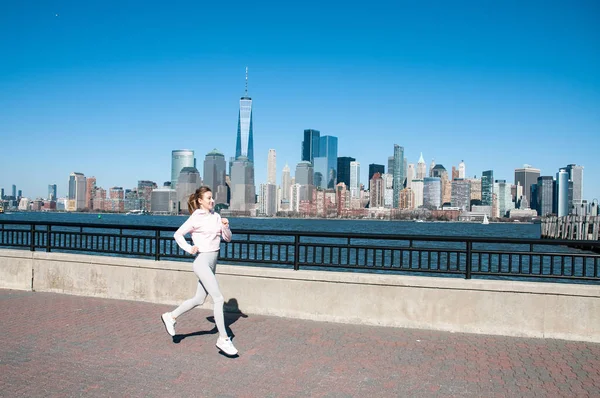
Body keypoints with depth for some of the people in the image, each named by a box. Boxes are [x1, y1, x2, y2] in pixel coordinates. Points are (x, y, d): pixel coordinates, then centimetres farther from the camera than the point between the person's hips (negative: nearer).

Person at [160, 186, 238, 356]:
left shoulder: (216, 216, 10)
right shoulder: (196, 218, -9)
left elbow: (227, 238, 11)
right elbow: (178, 234, -2)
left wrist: (226, 226, -7)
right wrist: (189, 248, -13)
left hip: (212, 263, 8)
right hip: (202, 262, -8)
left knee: (198, 299, 18)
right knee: (218, 298, -11)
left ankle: (171, 317, 37)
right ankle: (223, 339, -3)